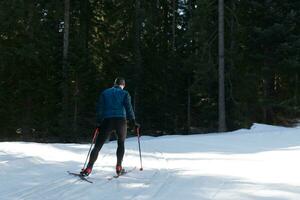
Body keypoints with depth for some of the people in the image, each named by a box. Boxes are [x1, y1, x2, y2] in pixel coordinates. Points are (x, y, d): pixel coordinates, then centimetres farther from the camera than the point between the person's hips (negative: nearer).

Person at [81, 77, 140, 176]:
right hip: (121, 121, -1)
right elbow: (128, 107, -3)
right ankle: (118, 167, 15)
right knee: (121, 143, 22)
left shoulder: (105, 93, 15)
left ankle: (88, 169, -7)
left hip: (107, 121, 1)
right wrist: (133, 121, -2)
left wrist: (99, 123, 11)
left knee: (97, 146, 3)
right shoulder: (125, 93, 9)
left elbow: (99, 108, 9)